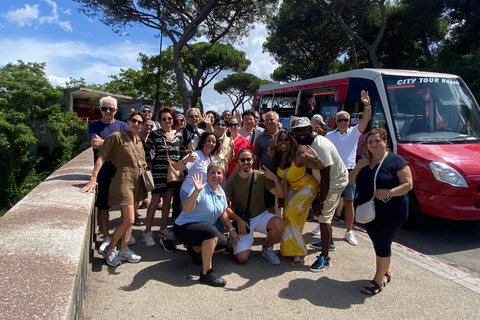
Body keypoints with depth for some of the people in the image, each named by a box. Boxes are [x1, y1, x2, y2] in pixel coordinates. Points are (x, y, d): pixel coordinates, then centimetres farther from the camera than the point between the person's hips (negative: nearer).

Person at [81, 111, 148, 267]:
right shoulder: (117, 136, -8)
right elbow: (101, 157, -13)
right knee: (129, 220, -10)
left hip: (138, 181, 7)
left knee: (129, 220, 12)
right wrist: (93, 180, -19)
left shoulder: (139, 141, 13)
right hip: (124, 180, -7)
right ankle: (110, 249, 11)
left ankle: (124, 250, 24)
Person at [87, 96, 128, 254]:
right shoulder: (94, 126, 2)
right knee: (103, 206, 8)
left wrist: (104, 142, -11)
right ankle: (106, 237, 24)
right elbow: (95, 144, -14)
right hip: (103, 172, -1)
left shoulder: (122, 126, 5)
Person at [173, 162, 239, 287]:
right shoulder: (201, 190, -22)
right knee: (211, 232, -33)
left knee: (224, 242, -6)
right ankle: (206, 273, -22)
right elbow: (186, 210, -35)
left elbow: (223, 213, 16)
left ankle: (195, 249, 18)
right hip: (183, 228, -8)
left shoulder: (221, 192, 4)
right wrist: (196, 191, -46)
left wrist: (231, 229, 8)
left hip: (201, 228, 9)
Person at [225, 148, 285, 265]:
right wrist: (238, 220, -17)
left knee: (279, 223, -31)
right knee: (242, 258, -16)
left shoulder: (261, 176, -6)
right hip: (242, 220, -1)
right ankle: (245, 245, 23)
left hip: (261, 216, 1)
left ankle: (267, 248, 1)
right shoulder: (232, 180, -6)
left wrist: (276, 179, -26)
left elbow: (281, 195, -9)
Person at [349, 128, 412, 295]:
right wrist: (358, 167, -7)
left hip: (391, 211, -6)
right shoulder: (365, 161, 10)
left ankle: (379, 280, 12)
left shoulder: (395, 161, -9)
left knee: (382, 244, -2)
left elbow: (408, 184, -13)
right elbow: (352, 180, 11)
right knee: (378, 243, 16)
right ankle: (386, 272, 36)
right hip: (368, 211, 6)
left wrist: (388, 193, -27)